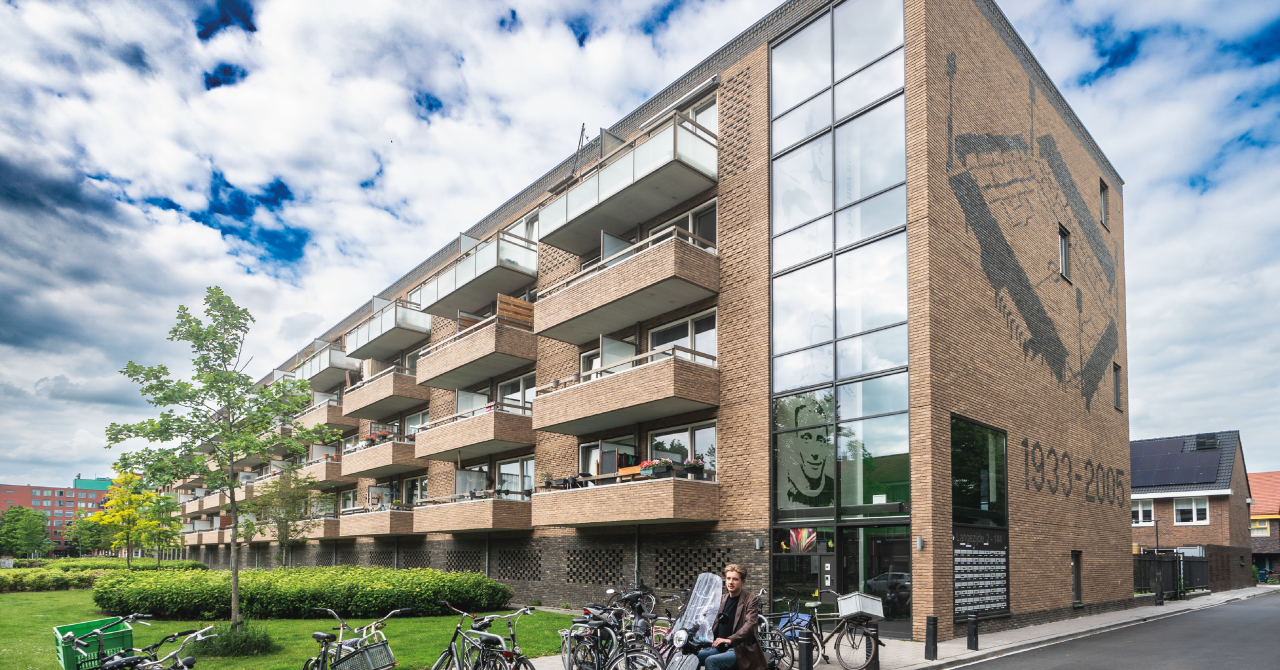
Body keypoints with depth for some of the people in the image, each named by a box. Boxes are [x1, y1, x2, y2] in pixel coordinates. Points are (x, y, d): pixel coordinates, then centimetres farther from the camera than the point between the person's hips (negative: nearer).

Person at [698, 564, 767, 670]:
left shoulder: (751, 599, -5)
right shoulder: (722, 599, 16)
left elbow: (749, 625, -19)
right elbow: (716, 623, 20)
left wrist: (730, 640, -33)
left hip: (741, 649, -6)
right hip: (720, 648, 6)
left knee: (711, 661, -28)